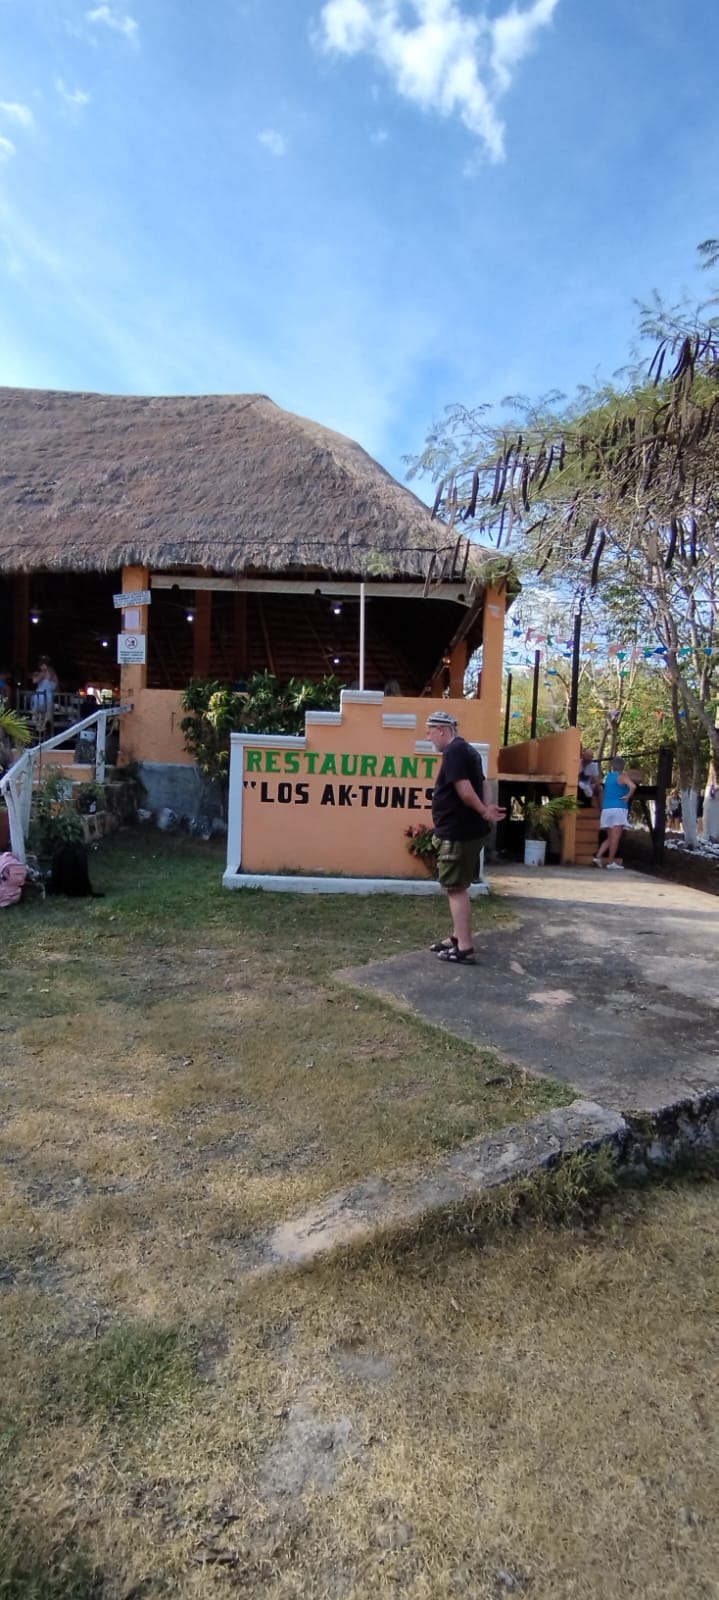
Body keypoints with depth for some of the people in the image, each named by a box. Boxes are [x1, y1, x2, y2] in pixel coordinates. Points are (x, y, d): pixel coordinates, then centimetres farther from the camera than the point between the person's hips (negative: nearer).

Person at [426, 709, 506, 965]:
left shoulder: (453, 752, -16)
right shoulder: (467, 750, 17)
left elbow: (465, 792, -23)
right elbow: (481, 785, 17)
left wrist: (484, 812, -9)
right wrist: (488, 809, 0)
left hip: (458, 832, -10)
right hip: (467, 830, 10)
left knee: (456, 888, -5)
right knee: (459, 887, 18)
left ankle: (465, 949, -1)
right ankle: (457, 938, 28)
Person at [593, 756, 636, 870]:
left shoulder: (608, 776, 15)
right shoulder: (622, 777, -5)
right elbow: (633, 786, -24)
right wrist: (628, 797, -10)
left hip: (606, 809, 7)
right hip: (618, 809, -7)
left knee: (610, 837, 15)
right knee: (615, 837, -5)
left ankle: (598, 856, 3)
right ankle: (611, 862, -5)